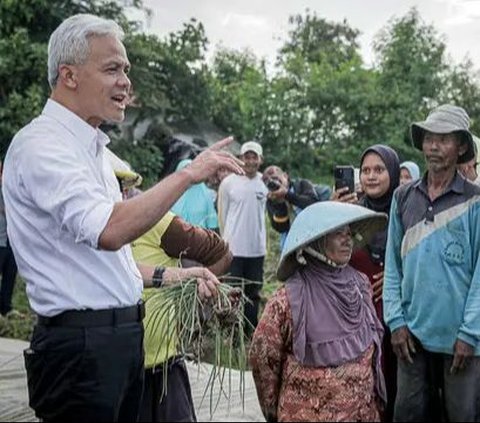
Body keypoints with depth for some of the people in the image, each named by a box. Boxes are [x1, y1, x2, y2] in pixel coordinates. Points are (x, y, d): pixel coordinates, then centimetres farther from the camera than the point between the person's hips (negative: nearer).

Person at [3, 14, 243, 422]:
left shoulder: (90, 148, 15)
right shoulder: (41, 145, -15)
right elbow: (110, 232, -30)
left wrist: (167, 277, 12)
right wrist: (189, 174, -22)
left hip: (123, 335, 9)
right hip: (81, 342, -9)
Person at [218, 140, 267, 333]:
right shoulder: (228, 182, -5)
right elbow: (222, 214, 2)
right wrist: (227, 239, 4)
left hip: (257, 248, 4)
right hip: (234, 248, -3)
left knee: (253, 292, 12)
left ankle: (251, 332, 23)